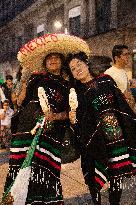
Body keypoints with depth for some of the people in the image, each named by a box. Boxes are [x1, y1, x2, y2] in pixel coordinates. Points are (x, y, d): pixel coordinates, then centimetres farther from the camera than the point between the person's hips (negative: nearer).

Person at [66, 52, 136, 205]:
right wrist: (73, 121, -26)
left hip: (119, 136, 3)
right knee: (96, 178, 2)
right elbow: (80, 128, -5)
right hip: (97, 140, -2)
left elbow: (123, 105, 10)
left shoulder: (106, 80, 6)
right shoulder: (78, 94, -2)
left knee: (117, 175, 9)